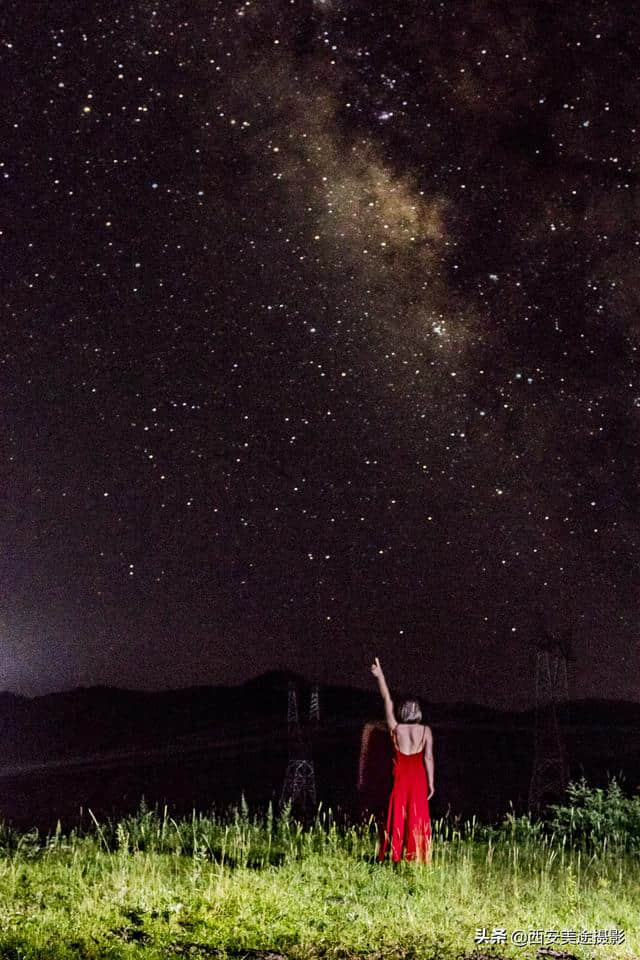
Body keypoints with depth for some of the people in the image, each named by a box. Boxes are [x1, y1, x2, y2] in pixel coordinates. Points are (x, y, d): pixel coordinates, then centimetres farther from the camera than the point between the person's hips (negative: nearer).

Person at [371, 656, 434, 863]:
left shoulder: (396, 729, -5)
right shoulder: (425, 731, -5)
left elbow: (387, 702, 0)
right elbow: (428, 758, -7)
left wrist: (380, 676, 5)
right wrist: (431, 783, 0)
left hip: (400, 775, 0)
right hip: (418, 776, 0)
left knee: (397, 815, 6)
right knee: (417, 816, 6)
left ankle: (395, 854, 7)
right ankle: (415, 855, 8)